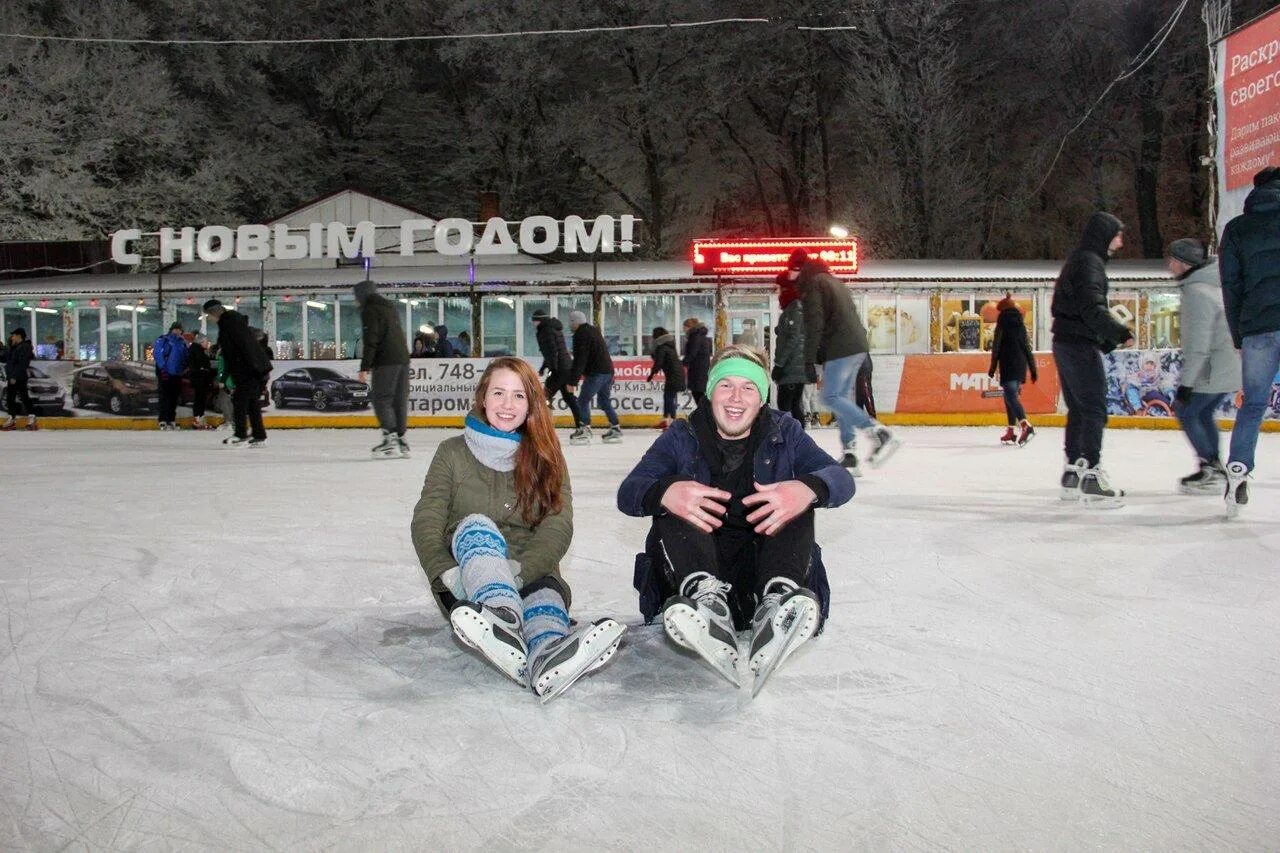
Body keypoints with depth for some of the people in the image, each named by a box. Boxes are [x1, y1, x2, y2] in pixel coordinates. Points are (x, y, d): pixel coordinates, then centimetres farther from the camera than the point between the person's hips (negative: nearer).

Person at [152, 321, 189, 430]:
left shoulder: (182, 342, 15)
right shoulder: (162, 340, -4)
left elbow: (185, 357, 23)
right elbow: (156, 354, -13)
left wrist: (184, 368, 8)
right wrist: (163, 368, -20)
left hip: (177, 374, 6)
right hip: (165, 374, -6)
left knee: (174, 397, 10)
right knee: (165, 397, -9)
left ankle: (171, 420, 17)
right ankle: (163, 421, -10)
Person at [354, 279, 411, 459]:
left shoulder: (369, 310, -3)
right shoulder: (391, 308, 23)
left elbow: (370, 341, -12)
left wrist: (364, 367, -13)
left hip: (386, 362, -8)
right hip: (403, 358, 8)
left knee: (382, 400, -6)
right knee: (399, 401, 8)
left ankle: (390, 440, -14)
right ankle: (401, 440, 8)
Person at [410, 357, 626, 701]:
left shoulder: (546, 459, 8)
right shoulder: (453, 453, 8)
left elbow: (558, 526, -7)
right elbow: (425, 521, -3)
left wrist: (519, 570, -26)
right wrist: (449, 575, -23)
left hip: (530, 574, 1)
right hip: (467, 584, -1)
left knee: (546, 590, -34)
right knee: (476, 525, -32)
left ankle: (549, 656, -71)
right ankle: (506, 624, -63)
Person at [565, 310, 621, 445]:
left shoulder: (580, 335, -11)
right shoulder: (594, 330, 19)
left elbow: (579, 360, -17)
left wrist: (572, 381, -17)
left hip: (596, 373, -9)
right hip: (608, 370, 9)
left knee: (583, 400, -4)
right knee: (603, 400, 18)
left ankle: (584, 430, -11)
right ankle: (616, 429, 18)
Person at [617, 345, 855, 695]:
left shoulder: (784, 434, 9)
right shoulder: (681, 439, 7)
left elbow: (841, 479, -7)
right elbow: (628, 492, -8)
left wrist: (807, 489, -33)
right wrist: (664, 492, -33)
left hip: (760, 569, 0)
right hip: (698, 569, 0)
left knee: (796, 506, -22)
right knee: (673, 504, -23)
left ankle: (777, 602, -45)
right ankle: (705, 598, -46)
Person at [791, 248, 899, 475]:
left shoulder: (812, 284, -3)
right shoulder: (833, 281, 26)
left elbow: (814, 325, -14)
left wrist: (809, 361, -14)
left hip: (841, 349, -10)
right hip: (858, 345, 10)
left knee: (831, 397, -10)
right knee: (842, 397, 9)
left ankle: (880, 433, -20)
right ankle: (850, 455, 5)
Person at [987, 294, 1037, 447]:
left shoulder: (1002, 324, -1)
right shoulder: (1020, 325, 15)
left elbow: (996, 348, -7)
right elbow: (1027, 348, 16)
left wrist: (993, 367, -3)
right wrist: (1033, 370, 17)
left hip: (1008, 365, -7)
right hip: (1021, 365, 7)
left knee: (1011, 396, -16)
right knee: (1011, 396, 15)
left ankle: (1026, 426, -36)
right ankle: (1010, 432, 16)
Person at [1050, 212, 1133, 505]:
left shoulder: (1079, 260, 21)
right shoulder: (1089, 262, -12)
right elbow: (1092, 308, -23)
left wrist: (1108, 340, 16)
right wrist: (1121, 332, -21)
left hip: (1067, 343, 10)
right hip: (1080, 345, -10)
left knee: (1079, 410, 13)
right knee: (1094, 409, -9)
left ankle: (1072, 471, 18)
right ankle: (1091, 475, -9)